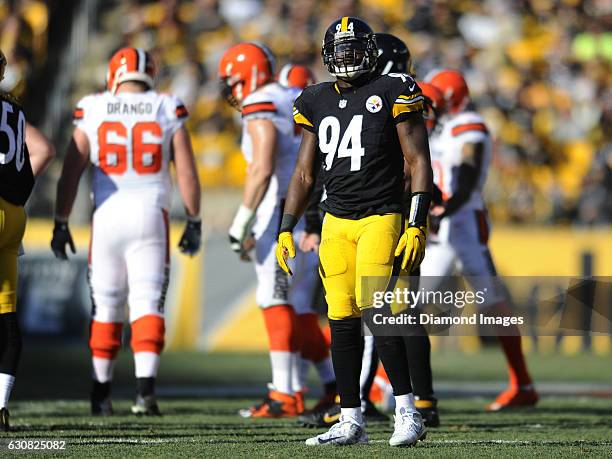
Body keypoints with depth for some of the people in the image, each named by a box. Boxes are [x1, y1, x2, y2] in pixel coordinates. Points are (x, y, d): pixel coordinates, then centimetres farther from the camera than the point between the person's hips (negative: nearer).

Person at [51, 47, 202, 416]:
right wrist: (194, 222, 11)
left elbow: (71, 173, 2)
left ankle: (102, 394, 17)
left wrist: (61, 223, 9)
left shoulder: (93, 112, 4)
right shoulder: (167, 111, 3)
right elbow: (187, 174, 2)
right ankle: (145, 389, -17)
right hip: (150, 217, -1)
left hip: (107, 216, 1)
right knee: (148, 304, -2)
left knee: (107, 308, 11)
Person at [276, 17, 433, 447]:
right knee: (342, 320, 2)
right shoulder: (317, 102, 13)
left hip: (381, 217, -5)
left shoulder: (393, 93, -3)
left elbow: (419, 162, -5)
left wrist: (417, 225, -13)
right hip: (336, 221, 5)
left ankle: (408, 413, -10)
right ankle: (351, 422, 7)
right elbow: (304, 173, 18)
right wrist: (287, 229, 11)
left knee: (375, 310, -17)